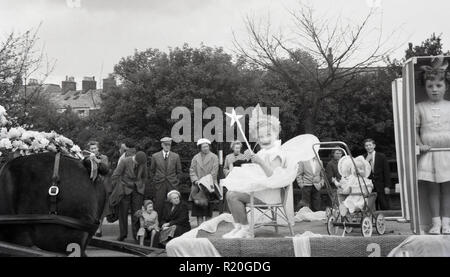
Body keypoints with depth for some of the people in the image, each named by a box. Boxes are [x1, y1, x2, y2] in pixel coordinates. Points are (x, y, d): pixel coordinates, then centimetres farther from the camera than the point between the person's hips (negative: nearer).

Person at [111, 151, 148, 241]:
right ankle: (123, 234, 14)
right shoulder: (124, 161, -16)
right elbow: (115, 176, -10)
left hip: (138, 190, 2)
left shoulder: (143, 162, -6)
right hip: (125, 189, -2)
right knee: (123, 212, 3)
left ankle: (136, 234, 6)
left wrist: (142, 186, 7)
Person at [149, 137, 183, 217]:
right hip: (159, 185, 0)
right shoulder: (155, 156, 4)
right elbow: (152, 171, 11)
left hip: (172, 184, 1)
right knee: (158, 205, -2)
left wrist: (176, 182, 6)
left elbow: (179, 171, 12)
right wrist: (154, 182, 6)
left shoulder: (176, 156, 6)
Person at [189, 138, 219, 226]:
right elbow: (192, 171, 7)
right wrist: (196, 180, -9)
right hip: (198, 186, 2)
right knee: (198, 206, -2)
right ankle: (199, 226, 1)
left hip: (209, 185, -2)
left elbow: (214, 172, -3)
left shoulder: (214, 157, 6)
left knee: (208, 208, -3)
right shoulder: (195, 158, 14)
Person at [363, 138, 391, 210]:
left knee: (384, 207, 0)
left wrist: (387, 186, -5)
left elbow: (386, 172, 1)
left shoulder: (381, 156, 3)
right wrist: (366, 161, -11)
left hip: (380, 186, -1)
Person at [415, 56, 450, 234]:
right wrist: (420, 144, -10)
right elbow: (414, 128, 3)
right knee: (432, 189, 4)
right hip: (428, 153, 0)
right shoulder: (420, 108, 4)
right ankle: (436, 222, 11)